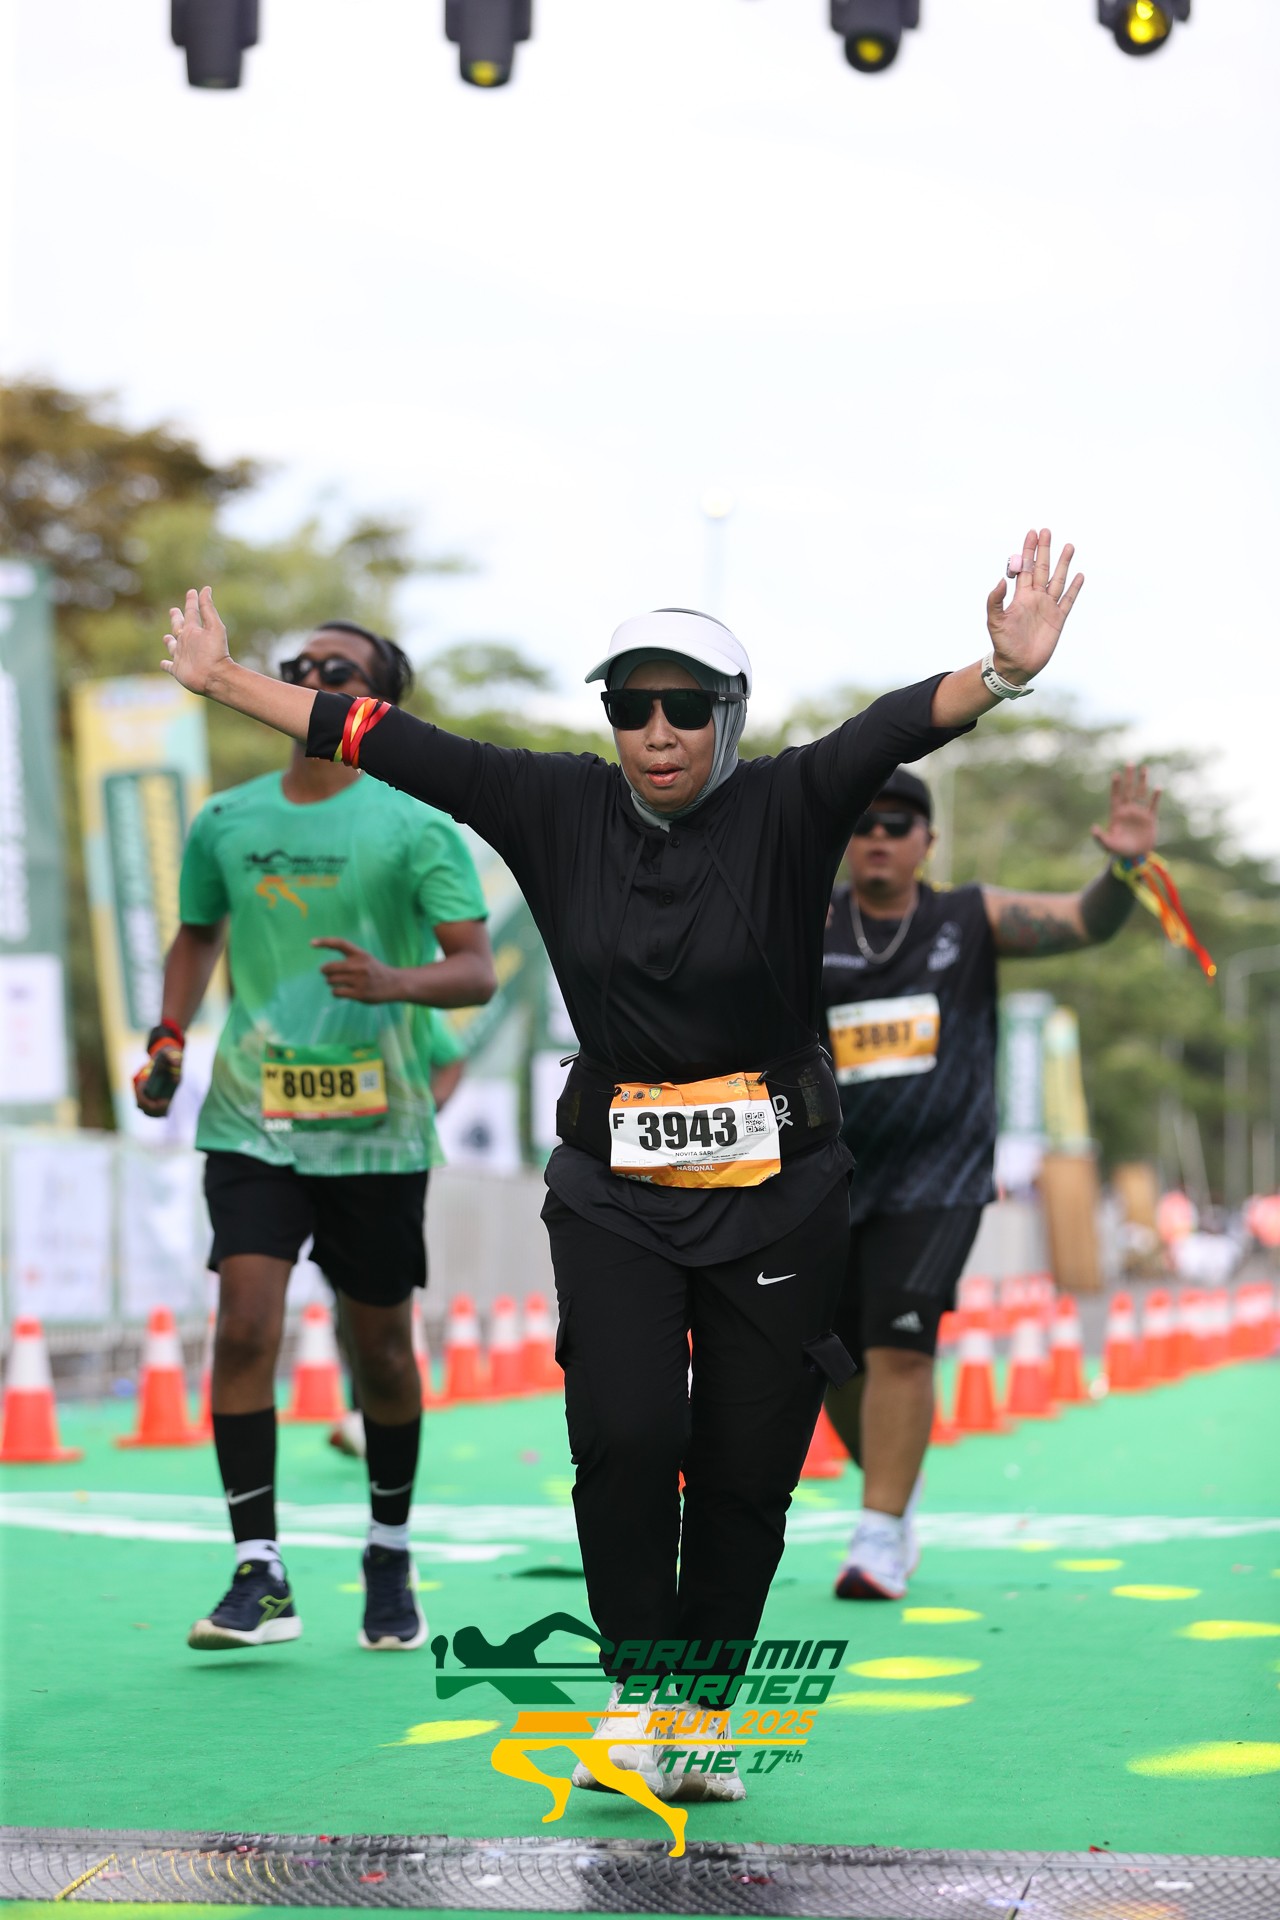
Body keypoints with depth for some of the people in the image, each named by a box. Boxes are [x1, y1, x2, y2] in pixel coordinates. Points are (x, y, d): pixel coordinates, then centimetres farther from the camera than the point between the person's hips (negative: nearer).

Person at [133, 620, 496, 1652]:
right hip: (252, 1122, 2)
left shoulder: (416, 828, -4)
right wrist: (169, 1041, 10)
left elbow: (477, 970, -8)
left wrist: (394, 982, -27)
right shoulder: (224, 822, 7)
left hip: (376, 1131, -2)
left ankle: (391, 1566, 27)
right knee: (245, 1325, -13)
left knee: (380, 1347, 8)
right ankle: (260, 1576, -9)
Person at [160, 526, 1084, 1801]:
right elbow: (391, 744, 3)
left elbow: (894, 730, -24)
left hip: (774, 1191, -1)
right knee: (623, 1436, -13)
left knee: (747, 1465, 3)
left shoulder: (784, 811, -7)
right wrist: (228, 683, 6)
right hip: (614, 1190, 1)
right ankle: (633, 1688, 4)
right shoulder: (563, 809, 1)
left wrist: (1002, 675, -43)